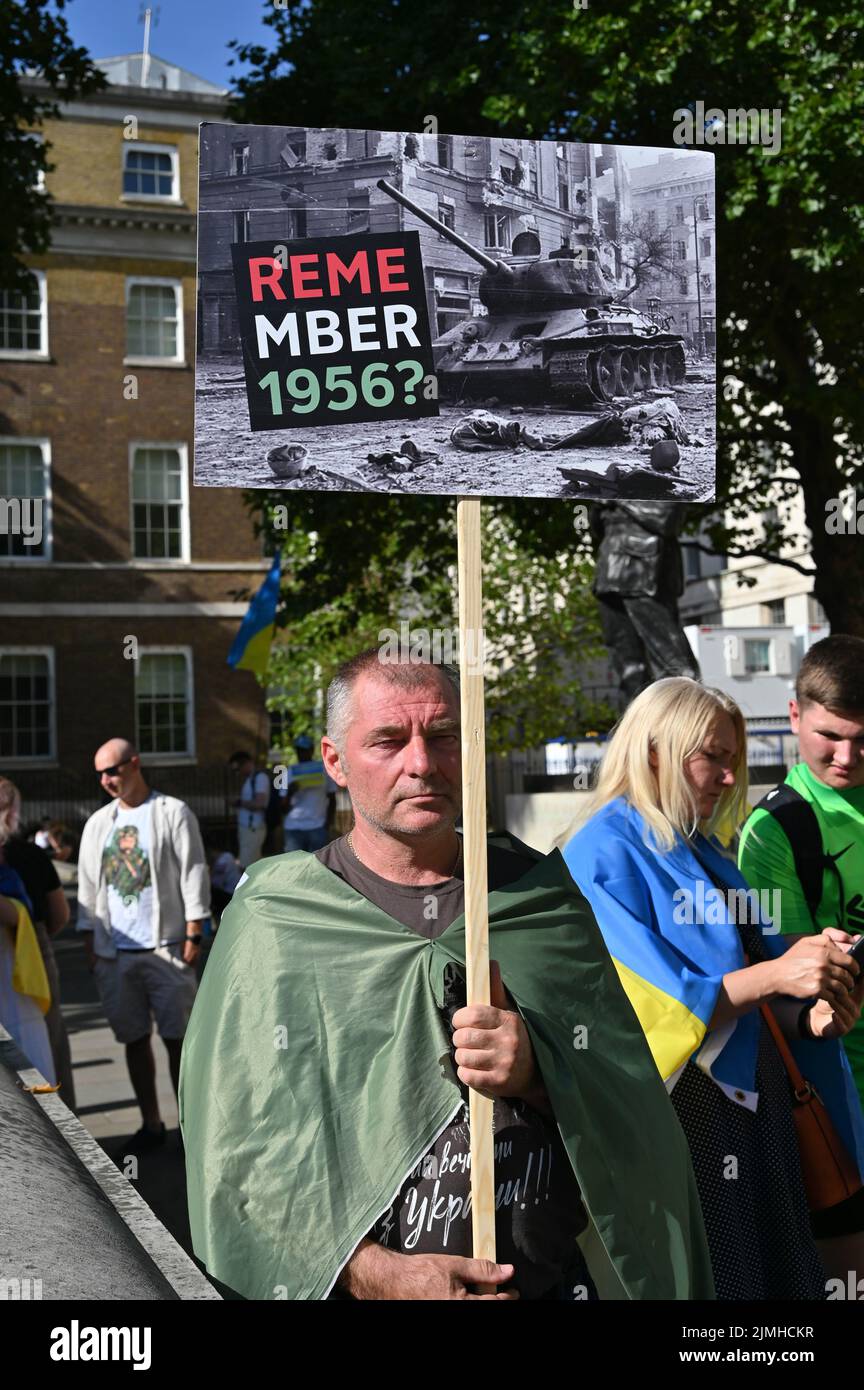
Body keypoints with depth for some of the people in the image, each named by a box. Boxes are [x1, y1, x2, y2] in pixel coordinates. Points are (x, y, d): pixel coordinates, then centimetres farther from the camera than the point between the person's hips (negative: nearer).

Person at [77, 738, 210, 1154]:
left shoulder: (173, 813, -2)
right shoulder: (98, 823, 13)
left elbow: (193, 874, -4)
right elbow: (88, 885, 15)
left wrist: (193, 934, -9)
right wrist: (90, 941, 10)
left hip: (164, 947, -5)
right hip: (114, 952, 5)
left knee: (178, 1038, 0)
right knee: (134, 1039, 9)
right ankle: (151, 1124, 19)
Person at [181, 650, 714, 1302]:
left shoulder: (541, 897, -3)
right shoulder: (271, 921, -10)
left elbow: (632, 1103, -4)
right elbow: (242, 1148, -12)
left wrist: (539, 1071, -23)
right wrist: (376, 1273, -21)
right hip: (351, 1287, -2)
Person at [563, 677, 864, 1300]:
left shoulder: (706, 851, 12)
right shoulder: (604, 855, -12)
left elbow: (757, 1004, 13)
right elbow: (643, 1005, -21)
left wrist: (810, 1014, -7)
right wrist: (775, 974, -24)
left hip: (752, 1101, 8)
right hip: (677, 1106, -8)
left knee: (780, 1271, 14)